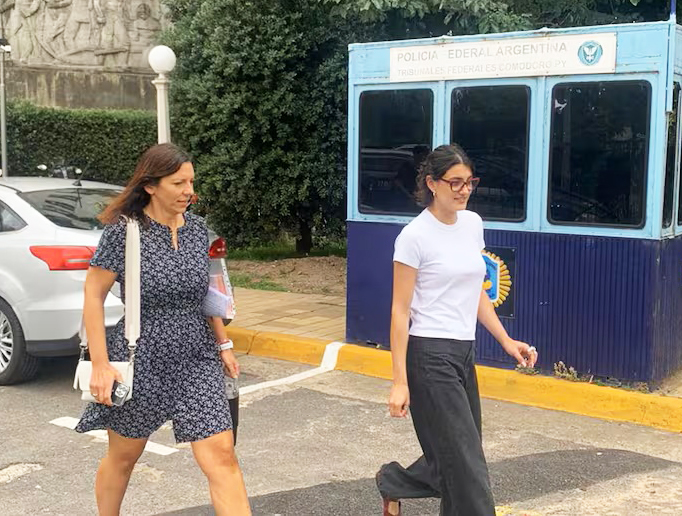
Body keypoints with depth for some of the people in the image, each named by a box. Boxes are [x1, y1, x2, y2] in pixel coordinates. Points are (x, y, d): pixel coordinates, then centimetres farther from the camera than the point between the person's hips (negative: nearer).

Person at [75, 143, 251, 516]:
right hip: (140, 361, -3)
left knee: (222, 458, -4)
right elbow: (93, 295, -9)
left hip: (197, 360, 3)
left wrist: (222, 344, 15)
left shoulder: (197, 228, 2)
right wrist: (100, 364, -13)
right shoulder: (124, 230, -12)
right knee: (123, 457, 17)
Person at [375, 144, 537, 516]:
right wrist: (400, 381, -15)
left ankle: (392, 485, 39)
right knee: (466, 465, -3)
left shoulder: (473, 224, 9)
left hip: (464, 354, 8)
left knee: (454, 459, 15)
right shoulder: (414, 236, -12)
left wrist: (506, 341, 10)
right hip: (431, 356, -8)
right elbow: (400, 311, -12)